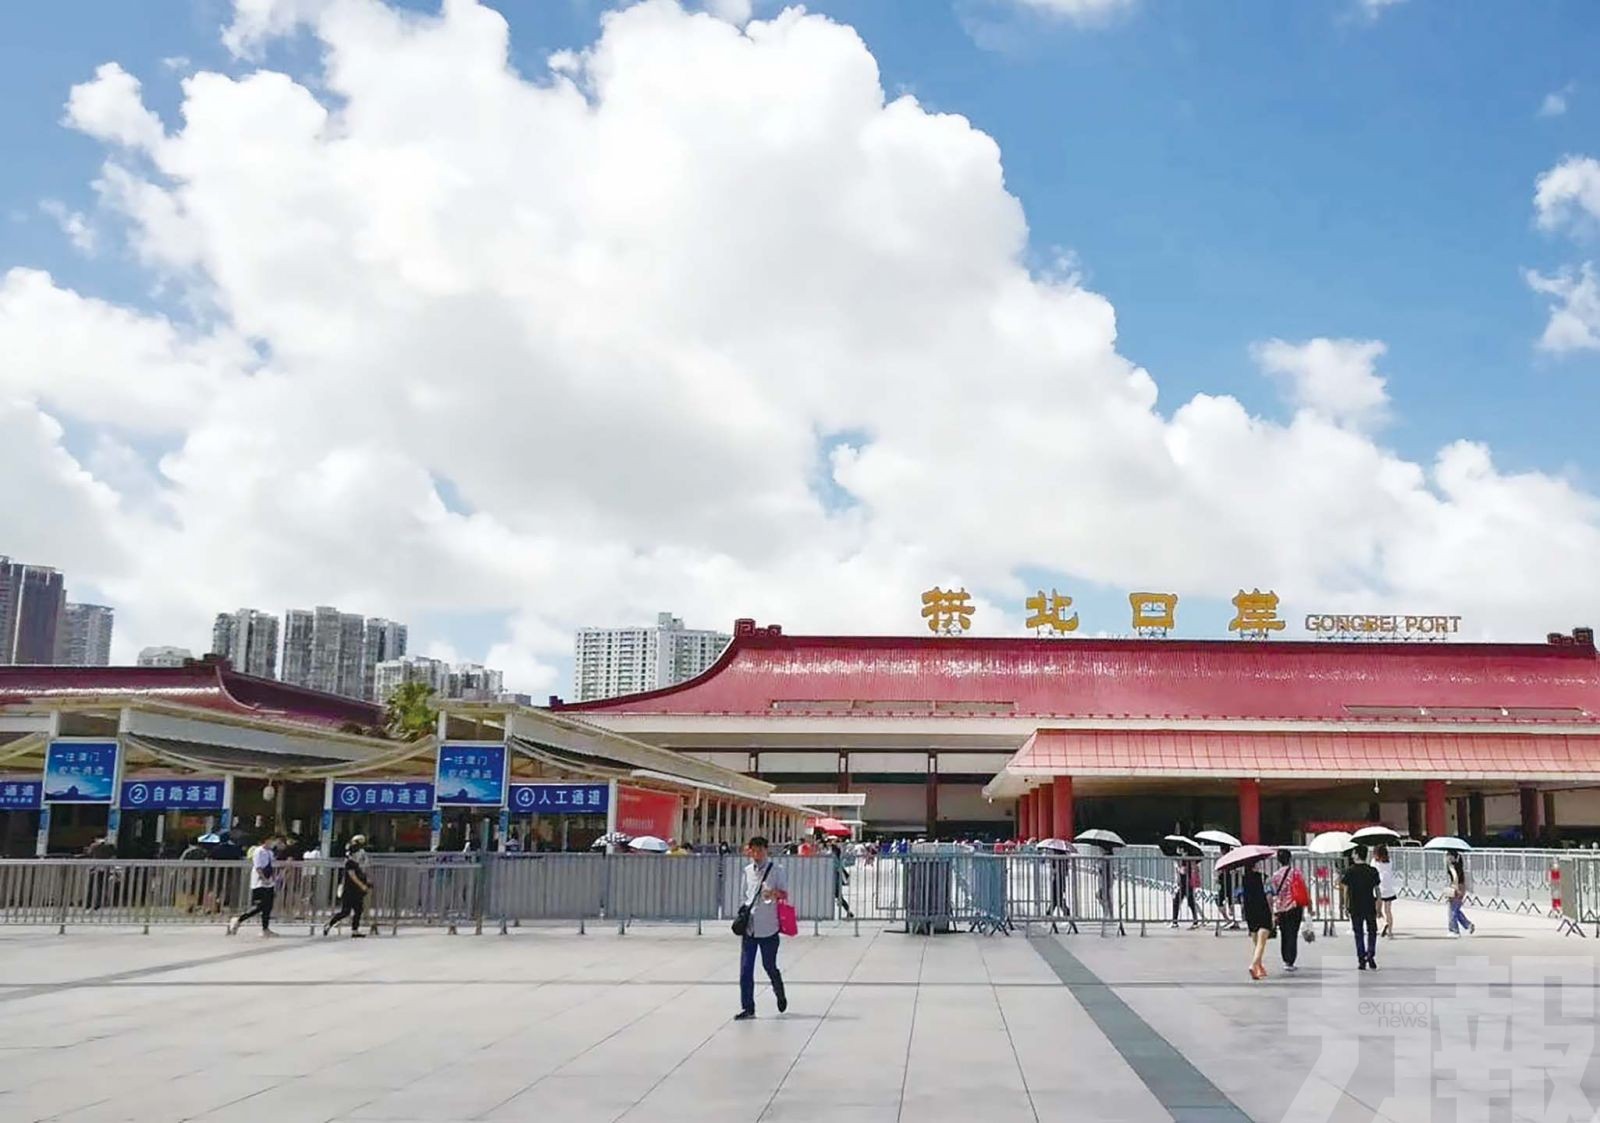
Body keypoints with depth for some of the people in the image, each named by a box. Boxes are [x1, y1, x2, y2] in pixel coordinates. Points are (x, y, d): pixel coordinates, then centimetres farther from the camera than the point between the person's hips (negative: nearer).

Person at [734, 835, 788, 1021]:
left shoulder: (776, 870, -5)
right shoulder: (747, 871, 9)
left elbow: (785, 895, -7)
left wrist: (775, 893, -28)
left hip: (768, 928, -4)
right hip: (749, 927, 4)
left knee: (769, 966, 7)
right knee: (745, 969, -2)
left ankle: (780, 995, 34)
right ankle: (747, 1008, 4)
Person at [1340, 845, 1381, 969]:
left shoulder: (1350, 871, -6)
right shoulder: (1373, 871, -1)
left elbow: (1346, 890, -4)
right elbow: (1377, 890, 3)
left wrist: (1346, 906, 7)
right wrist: (1378, 907, 11)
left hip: (1355, 907, -1)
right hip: (1370, 907, 1)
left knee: (1359, 934, 7)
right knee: (1372, 932, 13)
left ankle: (1361, 960, 7)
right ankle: (1370, 955, -4)